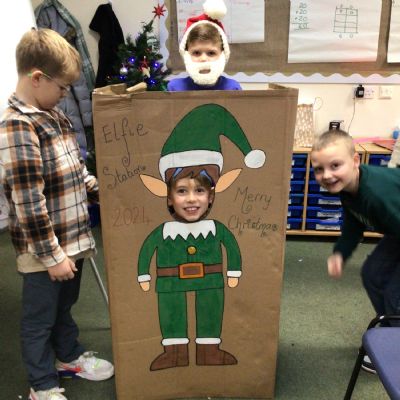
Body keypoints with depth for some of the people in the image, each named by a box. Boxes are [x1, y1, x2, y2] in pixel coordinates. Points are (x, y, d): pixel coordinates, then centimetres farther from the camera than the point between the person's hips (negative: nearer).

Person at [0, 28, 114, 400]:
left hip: (71, 238, 8)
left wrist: (97, 184, 8)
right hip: (43, 249, -8)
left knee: (65, 305, 27)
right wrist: (52, 255, -20)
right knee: (39, 318, 13)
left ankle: (69, 356, 50)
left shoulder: (54, 116, 6)